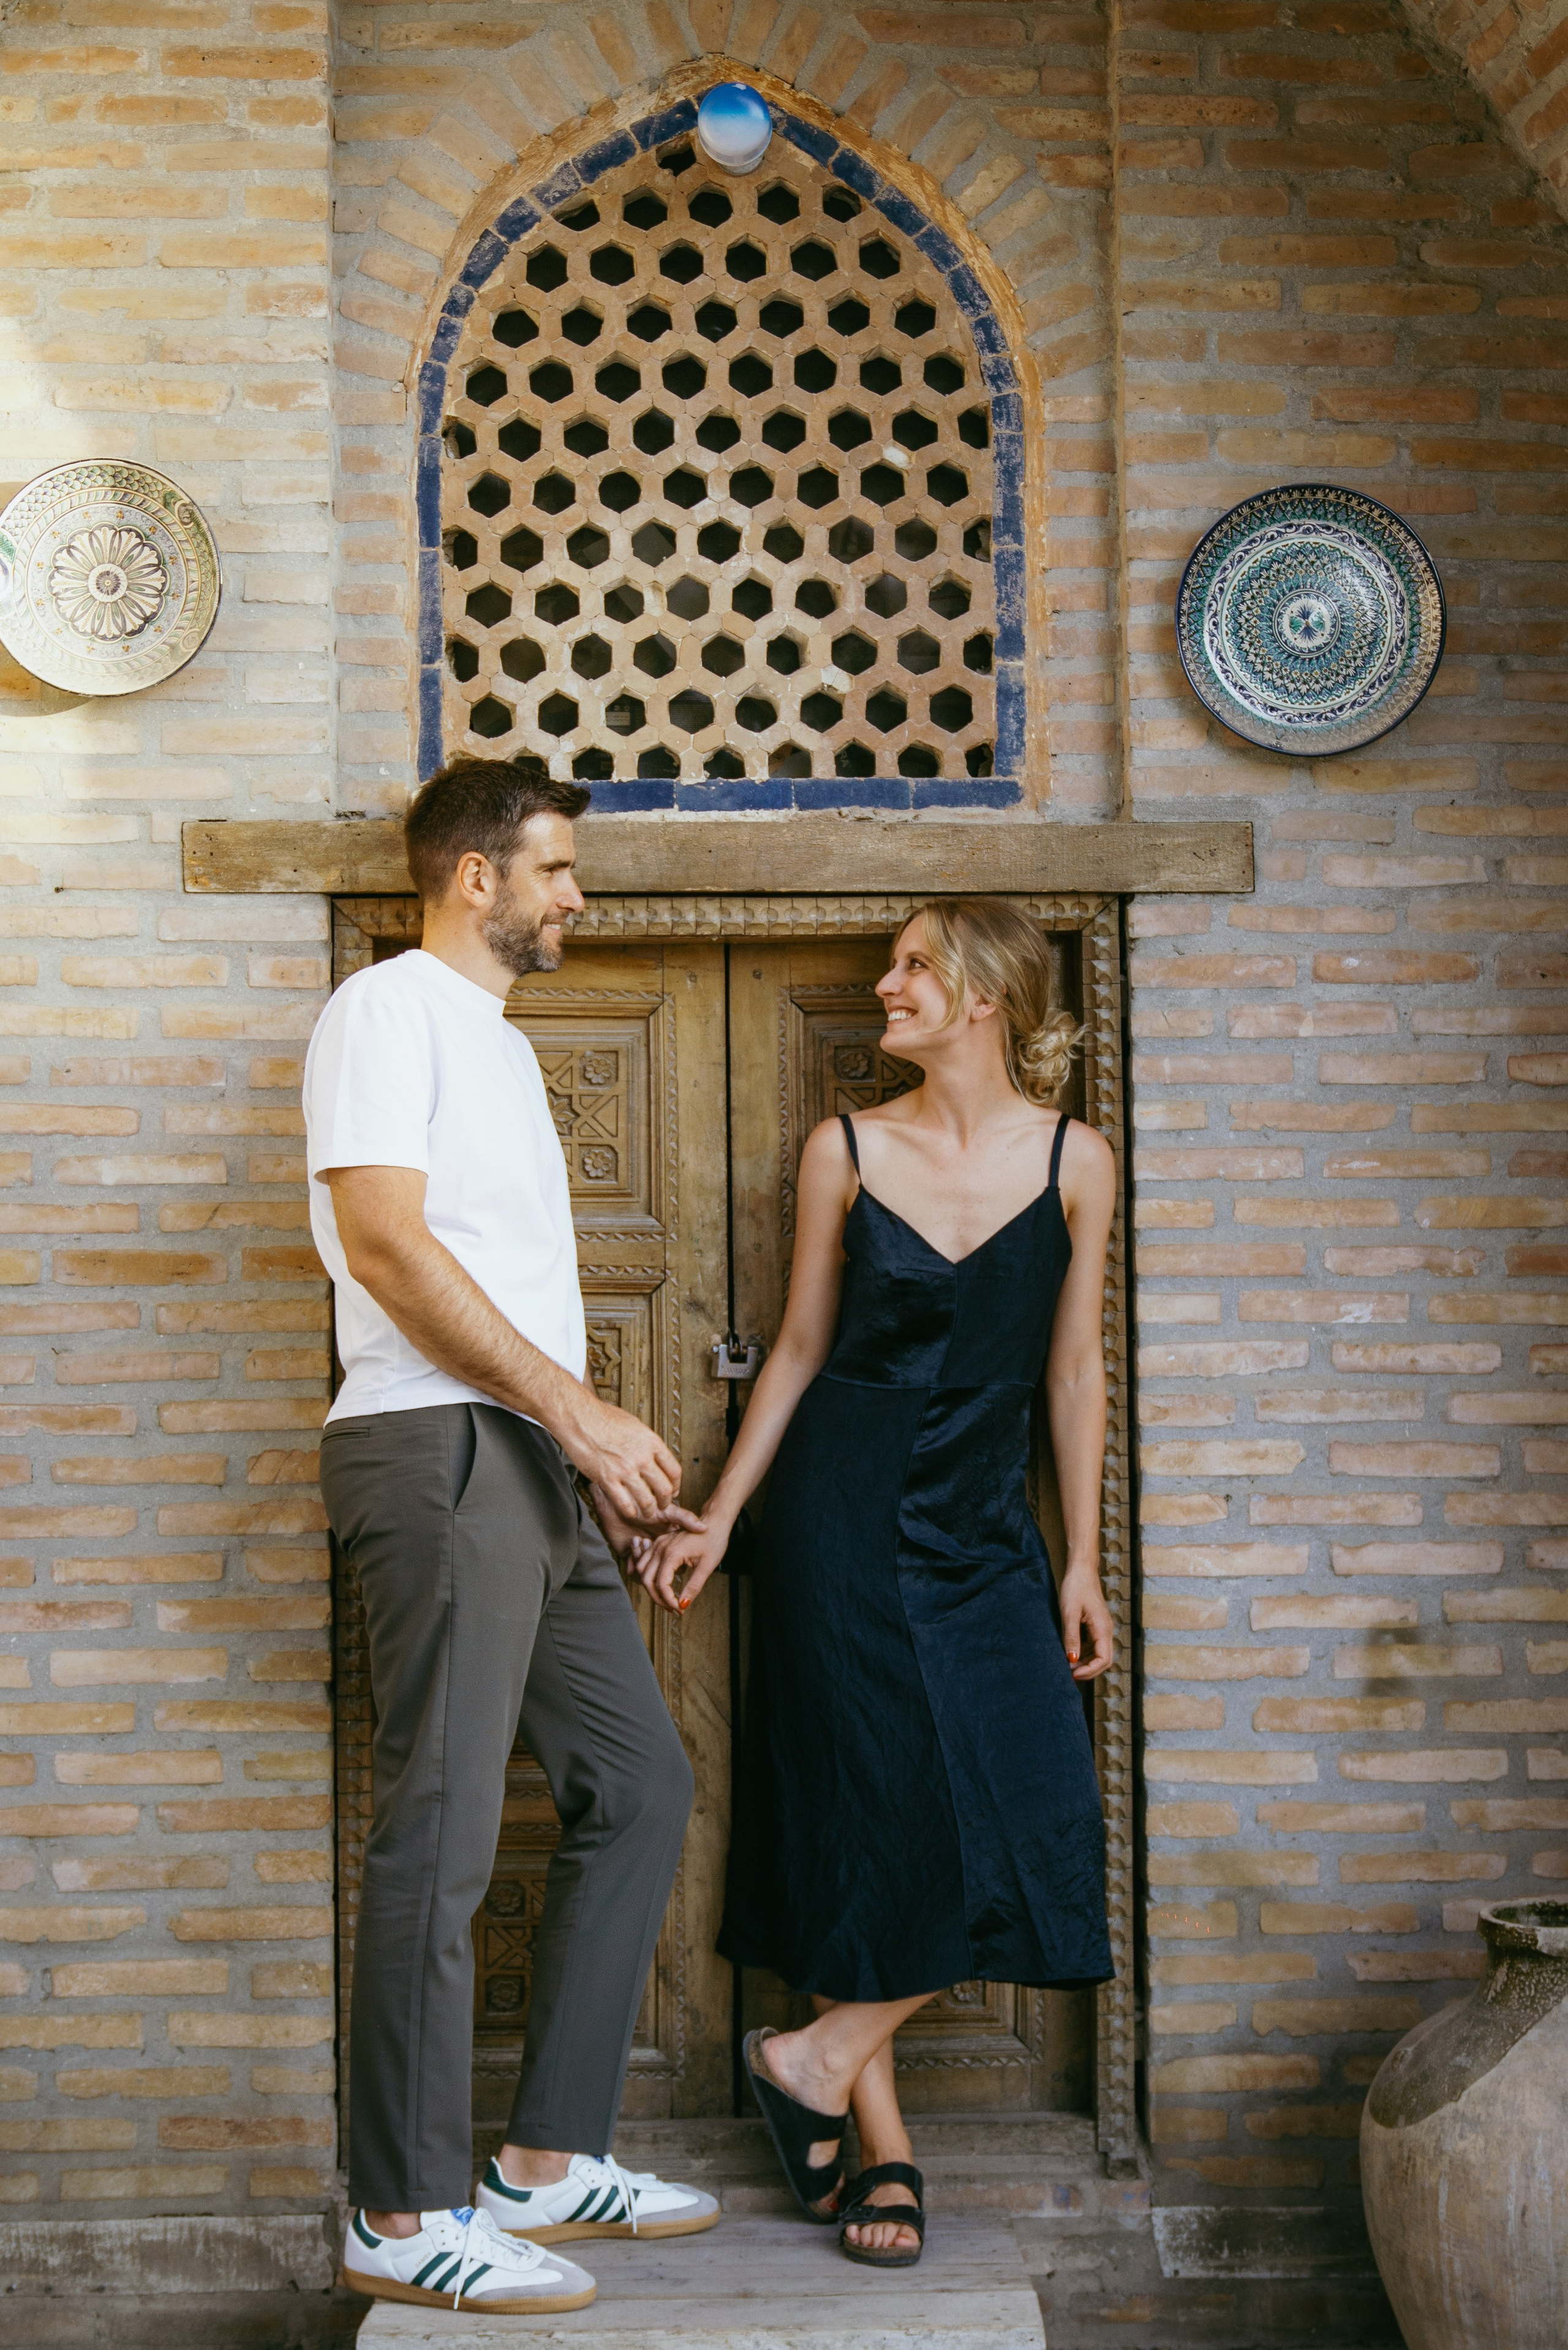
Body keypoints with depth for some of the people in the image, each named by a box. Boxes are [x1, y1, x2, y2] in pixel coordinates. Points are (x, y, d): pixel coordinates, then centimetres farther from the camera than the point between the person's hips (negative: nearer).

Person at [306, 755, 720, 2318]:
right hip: (436, 1451, -10)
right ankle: (405, 2216, 1)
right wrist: (578, 1407, -15)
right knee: (441, 1835, -8)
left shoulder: (501, 1043, 24)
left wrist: (602, 1458, 14)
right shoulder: (388, 1008, -4)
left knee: (638, 1789, 10)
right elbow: (386, 1244, -16)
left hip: (533, 1473, 10)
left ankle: (551, 2157, 18)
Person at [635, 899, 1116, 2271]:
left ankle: (822, 2055, 8)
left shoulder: (1076, 1162, 1)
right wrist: (720, 1518, 5)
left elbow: (1074, 1369, 4)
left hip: (985, 1525, 2)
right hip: (846, 1507, -1)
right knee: (872, 1815, -2)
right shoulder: (847, 1151, 0)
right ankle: (884, 2148, 11)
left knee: (1024, 1823, -8)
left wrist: (1083, 1564, 4)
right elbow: (802, 1349, 7)